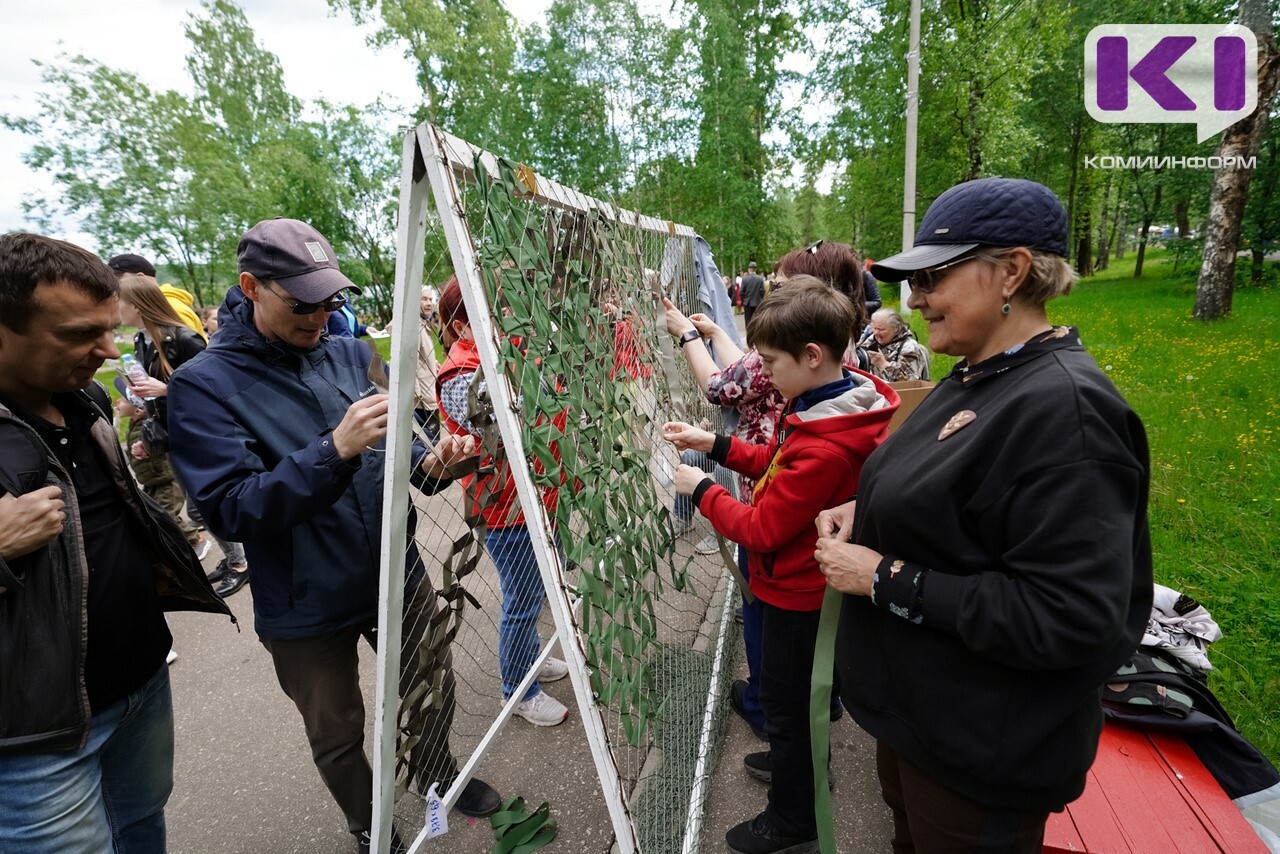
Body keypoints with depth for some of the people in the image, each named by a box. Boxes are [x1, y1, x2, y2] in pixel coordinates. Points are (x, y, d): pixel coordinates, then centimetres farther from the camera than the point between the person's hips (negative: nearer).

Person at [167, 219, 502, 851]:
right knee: (337, 735, 19)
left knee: (433, 688, 22)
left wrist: (430, 463, -18)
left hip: (399, 574, 4)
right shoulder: (201, 386, -15)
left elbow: (398, 446, 6)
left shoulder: (349, 354, -2)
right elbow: (230, 510, -22)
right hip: (308, 608, -3)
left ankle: (437, 772, 54)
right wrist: (336, 450, -35)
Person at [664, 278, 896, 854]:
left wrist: (701, 489, -14)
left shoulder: (824, 448, -35)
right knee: (798, 693, 30)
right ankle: (798, 761, 55)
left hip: (797, 593, -9)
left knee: (784, 701, 12)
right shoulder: (834, 404, -5)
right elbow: (778, 466, 5)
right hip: (801, 583, 9)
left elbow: (760, 529, -27)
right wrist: (715, 445, -3)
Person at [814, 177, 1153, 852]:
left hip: (980, 748, -8)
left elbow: (1072, 619, -31)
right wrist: (863, 511, -3)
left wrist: (886, 580, -27)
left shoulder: (1063, 406, -27)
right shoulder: (974, 378, 2)